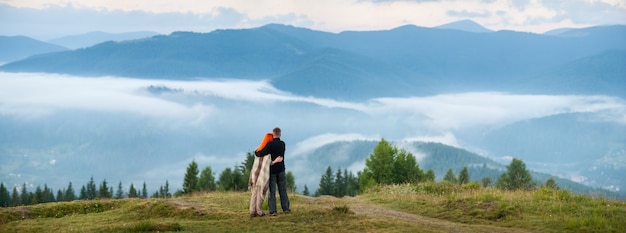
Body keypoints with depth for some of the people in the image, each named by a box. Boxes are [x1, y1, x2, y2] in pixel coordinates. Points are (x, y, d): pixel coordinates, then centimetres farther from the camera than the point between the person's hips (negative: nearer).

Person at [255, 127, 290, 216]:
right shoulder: (282, 144, 3)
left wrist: (256, 152, -1)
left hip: (272, 170, -4)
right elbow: (280, 156, 5)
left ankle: (272, 211, -5)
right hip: (281, 169, 4)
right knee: (283, 190, 13)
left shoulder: (270, 144, -15)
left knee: (272, 191, -1)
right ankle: (286, 208, 17)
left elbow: (261, 153, -20)